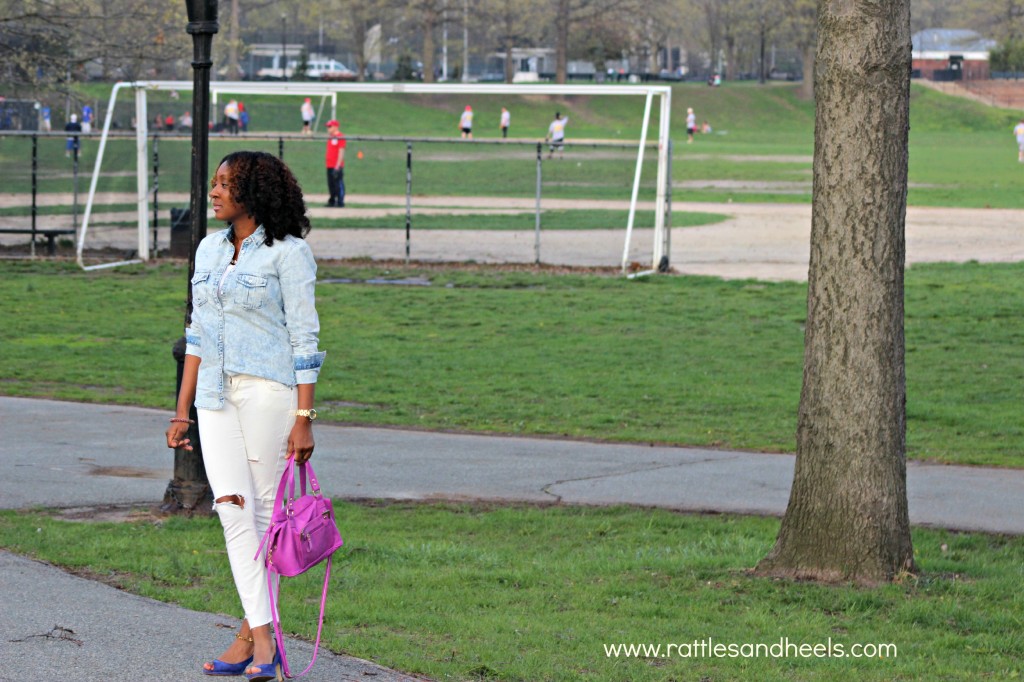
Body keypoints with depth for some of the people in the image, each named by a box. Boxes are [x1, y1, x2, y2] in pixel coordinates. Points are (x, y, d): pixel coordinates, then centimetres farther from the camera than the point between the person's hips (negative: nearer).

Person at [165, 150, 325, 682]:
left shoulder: (287, 253, -5)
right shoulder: (209, 250, 15)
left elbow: (304, 339, -7)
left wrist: (304, 418, -12)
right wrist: (183, 411, 15)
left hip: (268, 390, -5)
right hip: (217, 395, 5)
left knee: (263, 510, -1)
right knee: (233, 508, -7)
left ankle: (250, 634, 5)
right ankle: (262, 638, -11)